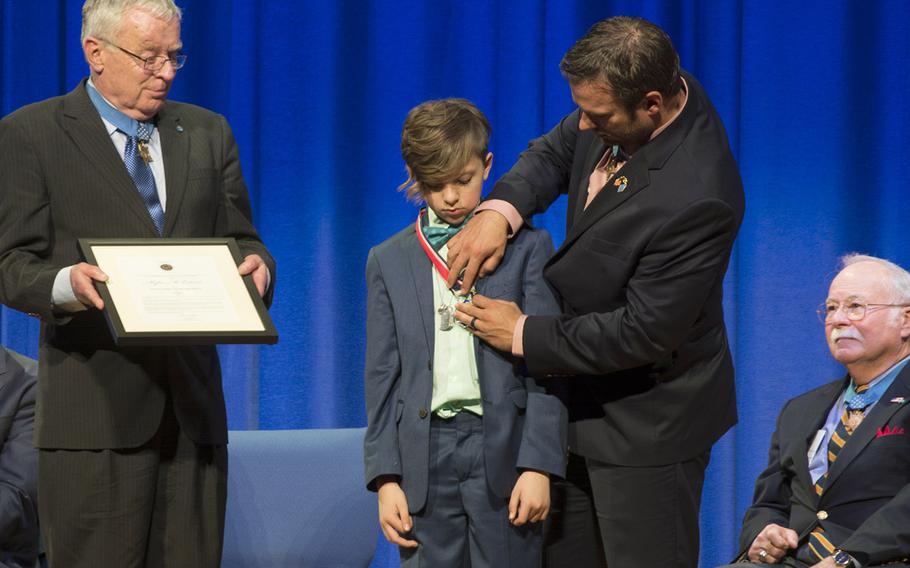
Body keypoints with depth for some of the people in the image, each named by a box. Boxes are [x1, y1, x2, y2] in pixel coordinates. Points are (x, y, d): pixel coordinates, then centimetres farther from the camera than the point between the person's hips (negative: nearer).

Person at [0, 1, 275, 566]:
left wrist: (255, 265, -8)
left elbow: (240, 241, 17)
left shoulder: (208, 133, 17)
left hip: (193, 404, 4)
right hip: (95, 408, -4)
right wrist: (67, 282, -26)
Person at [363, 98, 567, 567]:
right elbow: (381, 376, 9)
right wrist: (386, 477, 1)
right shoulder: (389, 261, 11)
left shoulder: (527, 247, 4)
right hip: (424, 454, 2)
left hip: (503, 456, -2)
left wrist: (538, 464, -8)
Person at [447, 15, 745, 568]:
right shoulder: (621, 113, -9)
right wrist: (499, 210, -15)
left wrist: (525, 335, -17)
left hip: (645, 421, -9)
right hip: (584, 400, 9)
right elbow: (556, 151, 7)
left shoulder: (696, 200, -34)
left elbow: (643, 331, -28)